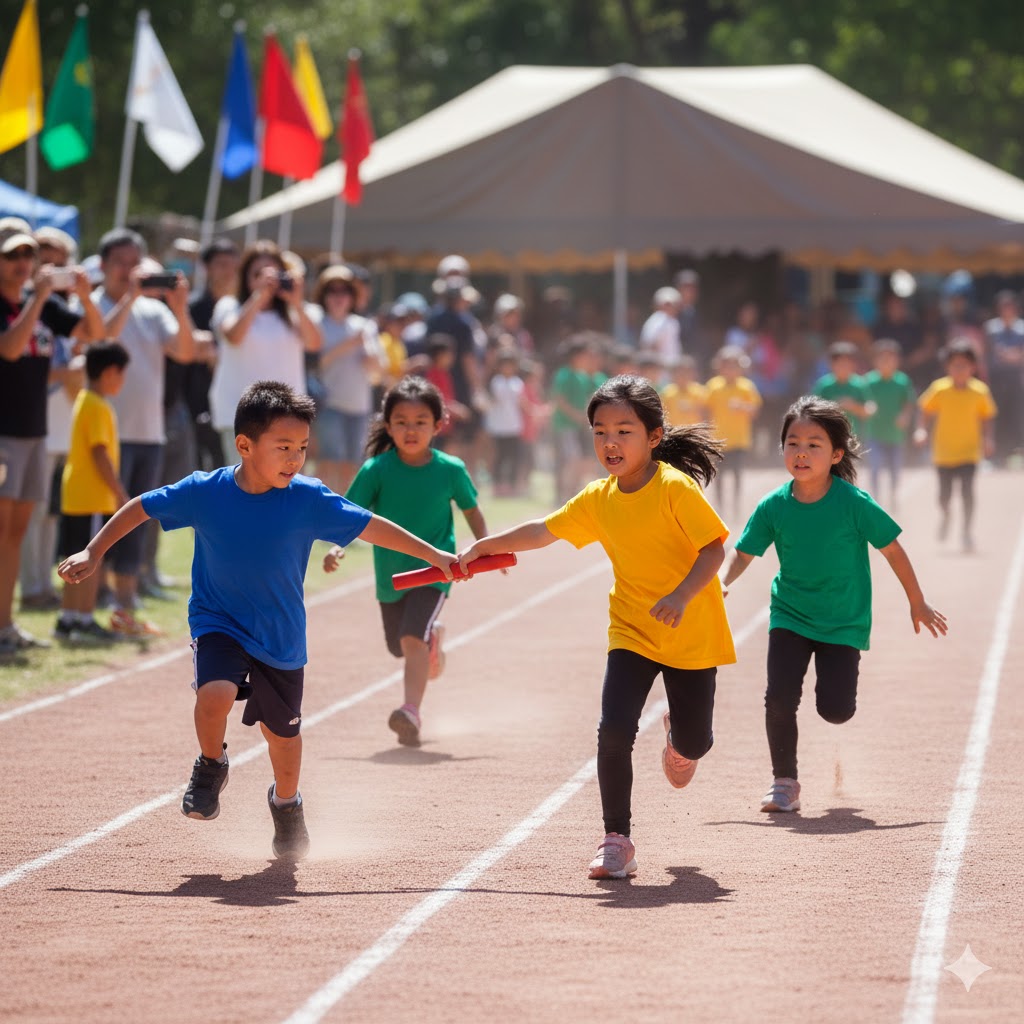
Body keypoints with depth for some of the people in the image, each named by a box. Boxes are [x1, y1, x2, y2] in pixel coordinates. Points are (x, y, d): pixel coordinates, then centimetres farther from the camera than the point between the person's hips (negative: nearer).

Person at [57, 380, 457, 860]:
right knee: (215, 693, -29)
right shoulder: (204, 492, -16)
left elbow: (370, 526, -8)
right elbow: (140, 508, -2)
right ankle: (211, 766, 5)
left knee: (282, 731, 14)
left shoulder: (308, 499, -16)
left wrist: (433, 555, -6)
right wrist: (93, 552, -3)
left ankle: (286, 805, 47)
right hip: (217, 623, -2)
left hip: (281, 636, 2)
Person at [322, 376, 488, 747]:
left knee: (413, 639, -23)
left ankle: (412, 711, -29)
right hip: (390, 573, 3)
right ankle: (434, 637, 51)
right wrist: (336, 547, -28)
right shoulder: (376, 470, -11)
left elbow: (471, 510, 7)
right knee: (400, 646, 18)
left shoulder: (450, 470, -9)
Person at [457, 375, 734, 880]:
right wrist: (479, 548, 7)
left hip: (691, 633, -3)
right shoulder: (598, 499, -2)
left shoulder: (676, 487, -18)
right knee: (613, 731, -15)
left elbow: (715, 547, -19)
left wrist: (681, 596, -33)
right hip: (631, 632, 3)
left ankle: (678, 734, 46)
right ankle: (617, 840, -4)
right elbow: (540, 532, 9)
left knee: (693, 744, 7)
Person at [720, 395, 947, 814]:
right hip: (790, 617, 2)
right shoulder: (773, 506, -9)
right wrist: (722, 582, -20)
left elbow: (892, 548, -6)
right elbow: (742, 552, 1)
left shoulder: (854, 503, -16)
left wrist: (917, 603, 3)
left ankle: (829, 679, 29)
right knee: (779, 698, -14)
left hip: (844, 621, -2)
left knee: (836, 710, -9)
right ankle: (784, 783, 6)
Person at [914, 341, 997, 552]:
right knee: (945, 493, 7)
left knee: (967, 490, -14)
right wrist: (922, 430, -11)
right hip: (944, 451, 1)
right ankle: (944, 515, 40)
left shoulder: (980, 391, -5)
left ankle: (968, 531, -2)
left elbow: (986, 418, 4)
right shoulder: (939, 389, -6)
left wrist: (988, 440, -6)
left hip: (969, 451, -1)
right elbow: (927, 412, 3)